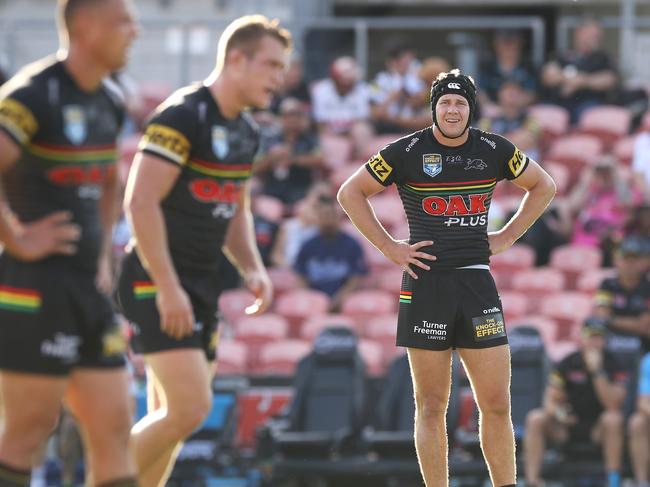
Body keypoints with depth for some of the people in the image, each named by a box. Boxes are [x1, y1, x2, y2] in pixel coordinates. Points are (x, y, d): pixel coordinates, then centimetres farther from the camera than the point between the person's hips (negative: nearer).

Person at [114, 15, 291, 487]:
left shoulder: (245, 133, 13)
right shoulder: (182, 116, -15)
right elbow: (140, 202, -20)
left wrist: (253, 269, 8)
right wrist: (168, 288, -23)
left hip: (202, 287, 9)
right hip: (157, 286, -9)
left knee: (169, 418, 9)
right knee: (191, 407, -18)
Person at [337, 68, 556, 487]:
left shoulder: (494, 150, 6)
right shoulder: (408, 152, -1)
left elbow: (544, 186, 21)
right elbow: (350, 193, 5)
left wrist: (508, 236, 11)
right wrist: (389, 246, -1)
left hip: (477, 283, 2)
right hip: (426, 283, -2)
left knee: (497, 404, -1)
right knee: (432, 405, 1)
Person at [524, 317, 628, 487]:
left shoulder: (614, 366, -9)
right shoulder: (567, 364, -2)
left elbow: (613, 405, -21)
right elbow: (551, 399, -1)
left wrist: (597, 371, -28)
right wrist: (556, 411, -26)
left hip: (598, 429, -2)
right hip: (568, 425, 2)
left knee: (613, 419, -34)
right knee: (535, 419, -23)